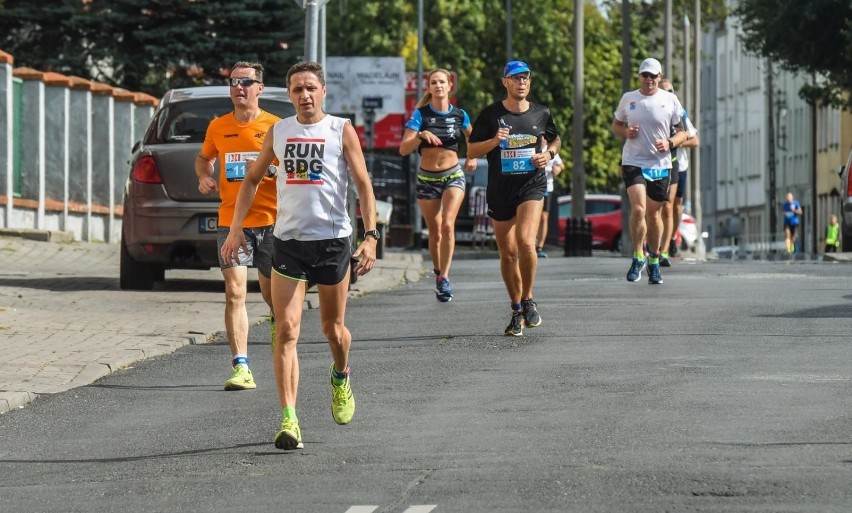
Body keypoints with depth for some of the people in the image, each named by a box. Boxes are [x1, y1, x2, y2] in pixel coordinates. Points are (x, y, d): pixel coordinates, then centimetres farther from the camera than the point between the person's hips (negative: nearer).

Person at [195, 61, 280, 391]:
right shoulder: (218, 127, 7)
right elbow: (204, 157, 25)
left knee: (271, 293, 11)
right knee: (235, 293, -12)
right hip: (231, 222, 1)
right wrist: (204, 175, 4)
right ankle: (241, 368, -16)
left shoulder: (275, 127, -2)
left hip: (270, 221, -1)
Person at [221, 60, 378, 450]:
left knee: (333, 329, 11)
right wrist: (236, 228, 11)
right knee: (286, 331, -10)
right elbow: (252, 179, 19)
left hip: (333, 239, -1)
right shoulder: (277, 133, 8)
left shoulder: (341, 131, -1)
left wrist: (371, 236, -12)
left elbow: (364, 185, -2)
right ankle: (289, 420, -14)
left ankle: (341, 377, 45)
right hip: (288, 242, 2)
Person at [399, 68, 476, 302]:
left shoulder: (459, 115, 0)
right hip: (427, 178, 0)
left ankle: (444, 277, -17)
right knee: (434, 232, 6)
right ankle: (438, 273, 24)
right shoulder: (421, 114, -6)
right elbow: (403, 149, -14)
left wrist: (473, 158, 6)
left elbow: (472, 138, 23)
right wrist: (421, 135, -31)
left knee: (448, 225, -19)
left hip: (453, 176, 0)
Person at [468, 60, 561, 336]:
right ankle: (517, 311, 21)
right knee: (508, 253, 6)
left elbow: (555, 139, 24)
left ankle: (528, 299, -3)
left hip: (532, 186, -1)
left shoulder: (541, 114, 5)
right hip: (500, 189, 1)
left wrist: (549, 154, 2)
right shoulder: (491, 114, 0)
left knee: (525, 241, -22)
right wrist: (494, 141, -15)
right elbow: (471, 150, 3)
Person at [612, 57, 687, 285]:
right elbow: (616, 125, 16)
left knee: (653, 213, 10)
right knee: (638, 209, -19)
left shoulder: (670, 100, 1)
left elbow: (683, 131, 7)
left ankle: (654, 261, 27)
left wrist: (669, 143, -13)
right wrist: (626, 132, -6)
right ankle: (638, 257, -4)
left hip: (660, 164, 1)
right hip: (633, 162, -1)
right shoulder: (628, 98, 4)